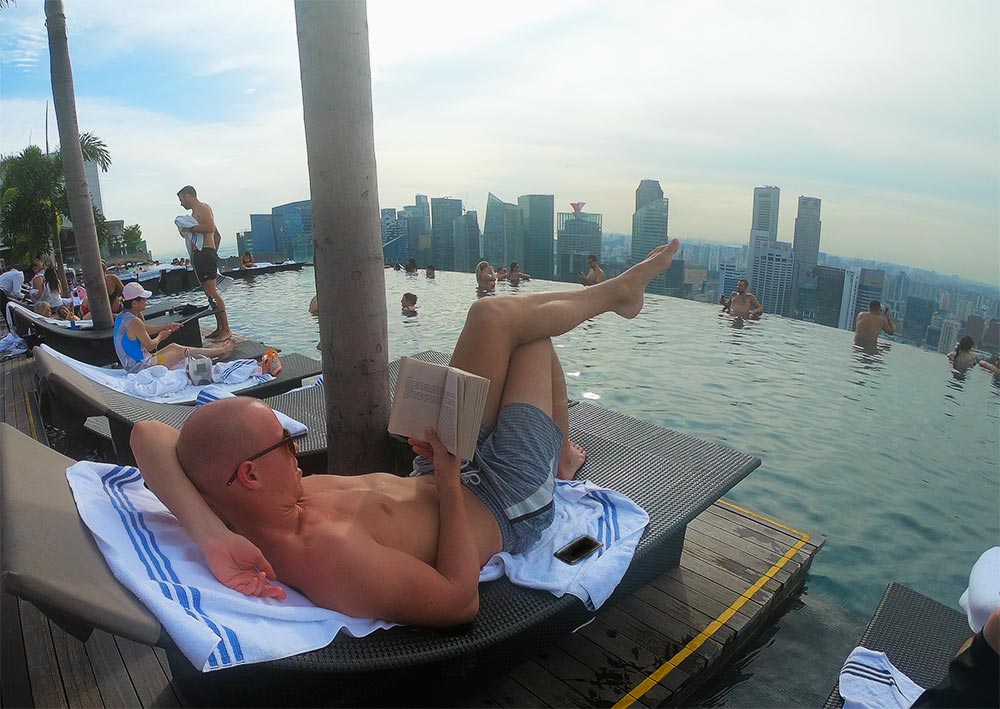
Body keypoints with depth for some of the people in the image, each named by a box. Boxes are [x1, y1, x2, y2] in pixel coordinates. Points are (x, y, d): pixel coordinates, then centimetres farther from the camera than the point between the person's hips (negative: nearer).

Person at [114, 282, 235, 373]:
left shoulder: (121, 317, 6)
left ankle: (214, 350, 29)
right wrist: (160, 336, 2)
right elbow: (150, 346, -18)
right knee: (181, 351, 1)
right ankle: (221, 351, 16)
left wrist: (165, 327, 10)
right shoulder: (134, 322, -25)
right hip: (141, 367, -10)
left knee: (174, 346, 18)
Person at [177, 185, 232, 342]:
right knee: (209, 292, 9)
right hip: (199, 254, 10)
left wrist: (189, 228, -14)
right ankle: (219, 328, 12)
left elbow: (210, 227, -23)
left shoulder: (202, 208, -5)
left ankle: (226, 330, -15)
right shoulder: (195, 211, 24)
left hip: (206, 253, -10)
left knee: (212, 292, -14)